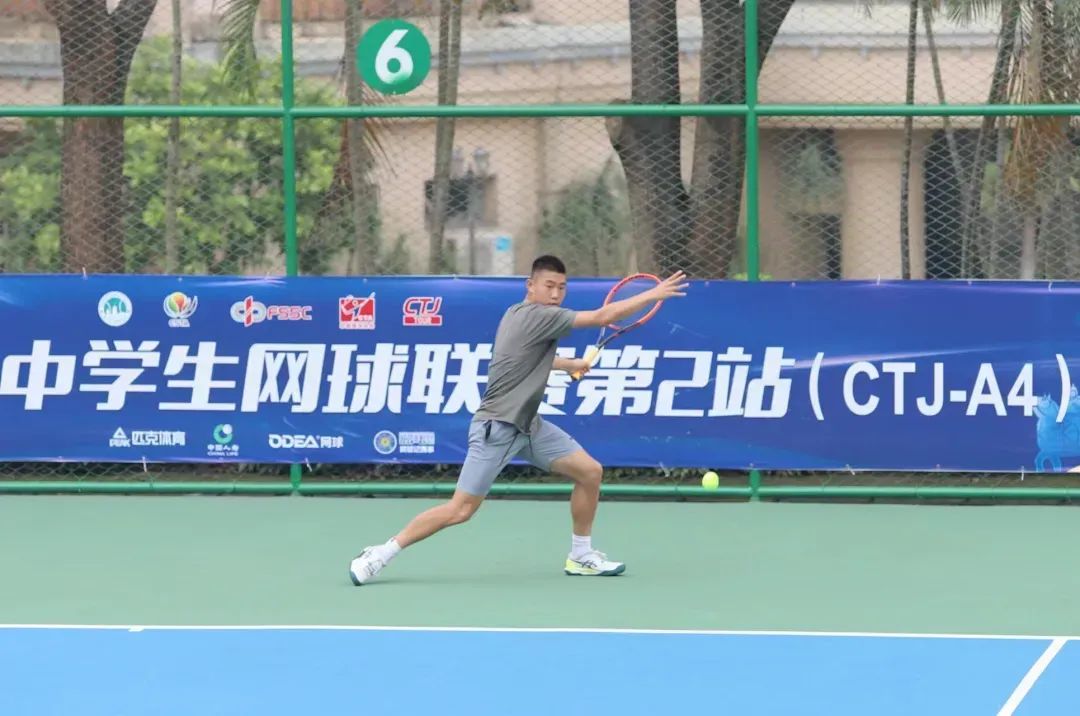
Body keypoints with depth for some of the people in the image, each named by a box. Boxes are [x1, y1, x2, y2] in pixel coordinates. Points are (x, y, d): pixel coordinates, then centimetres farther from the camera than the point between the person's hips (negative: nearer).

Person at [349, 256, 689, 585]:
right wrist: (652, 295, -13)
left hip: (528, 425, 10)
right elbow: (602, 317, -19)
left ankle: (581, 555, 16)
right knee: (460, 510, -12)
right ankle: (380, 554, -3)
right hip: (496, 427, -10)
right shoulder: (535, 315, -17)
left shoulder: (518, 314, 12)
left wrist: (569, 364, 40)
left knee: (590, 472, 3)